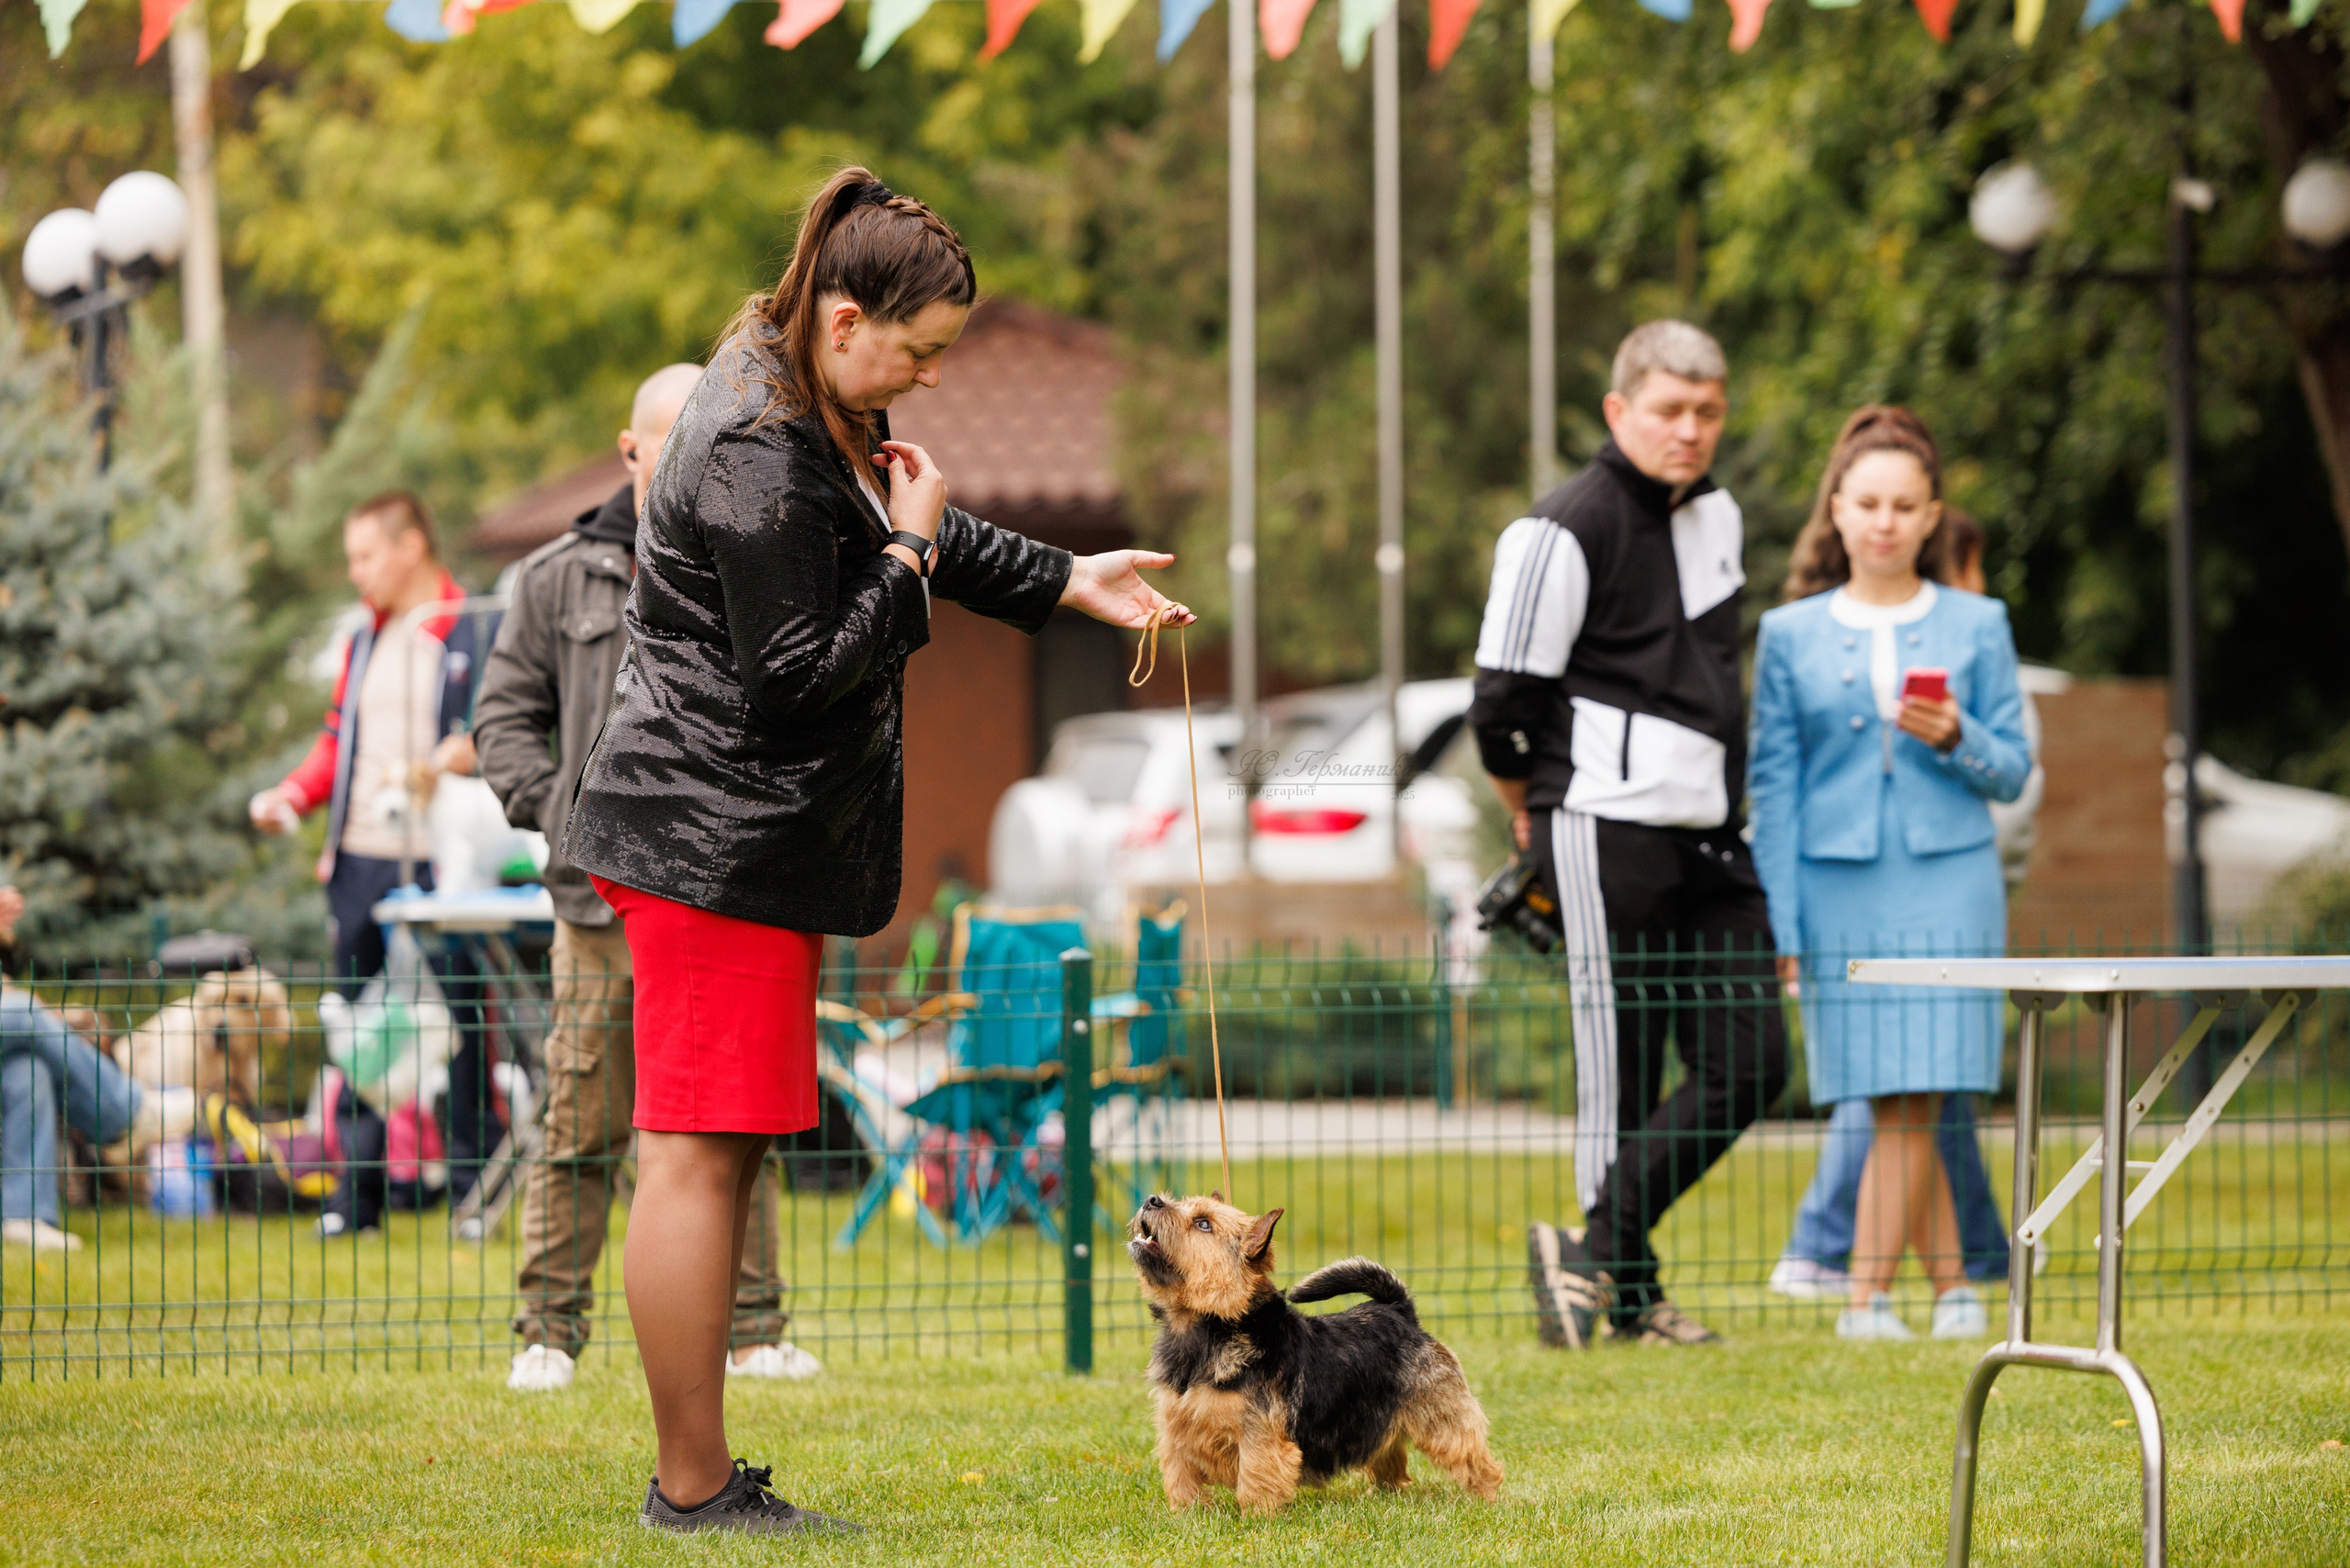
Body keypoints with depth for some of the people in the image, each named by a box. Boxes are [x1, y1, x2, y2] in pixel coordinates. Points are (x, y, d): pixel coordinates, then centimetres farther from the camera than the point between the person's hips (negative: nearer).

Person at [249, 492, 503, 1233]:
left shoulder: (475, 631, 0)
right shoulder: (364, 642, 21)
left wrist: (460, 757, -22)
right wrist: (290, 796, 7)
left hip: (440, 863, -6)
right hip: (360, 862, 6)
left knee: (462, 1021, -3)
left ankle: (474, 1183, 4)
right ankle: (358, 1188, 8)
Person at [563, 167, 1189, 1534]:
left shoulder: (829, 409, 12)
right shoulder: (760, 454, -20)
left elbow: (930, 535, 28)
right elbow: (797, 673, -21)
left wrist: (1069, 583, 21)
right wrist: (912, 557, -13)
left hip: (758, 839, 11)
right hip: (715, 843, -11)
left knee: (727, 1152, 12)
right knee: (699, 1152, -7)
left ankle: (704, 1478, 17)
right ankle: (694, 1490, -5)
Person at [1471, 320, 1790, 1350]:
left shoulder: (1719, 519, 16)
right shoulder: (1568, 529, -9)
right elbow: (1504, 696, -8)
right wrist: (1536, 815, 5)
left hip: (1710, 838, 8)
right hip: (1609, 836, -8)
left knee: (1750, 1062, 0)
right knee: (1624, 1071, -6)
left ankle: (1594, 1255, 4)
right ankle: (1626, 1292, 2)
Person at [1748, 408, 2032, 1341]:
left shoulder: (1978, 626, 7)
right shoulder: (1790, 635, 8)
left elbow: (2013, 774, 7)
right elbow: (1772, 784, 7)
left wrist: (1955, 738, -14)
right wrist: (1782, 924, 1)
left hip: (1948, 885, -1)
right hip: (1838, 888, 1)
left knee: (1914, 1098, -9)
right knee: (1890, 1104, 1)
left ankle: (1867, 1297, -7)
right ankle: (1952, 1285, 12)